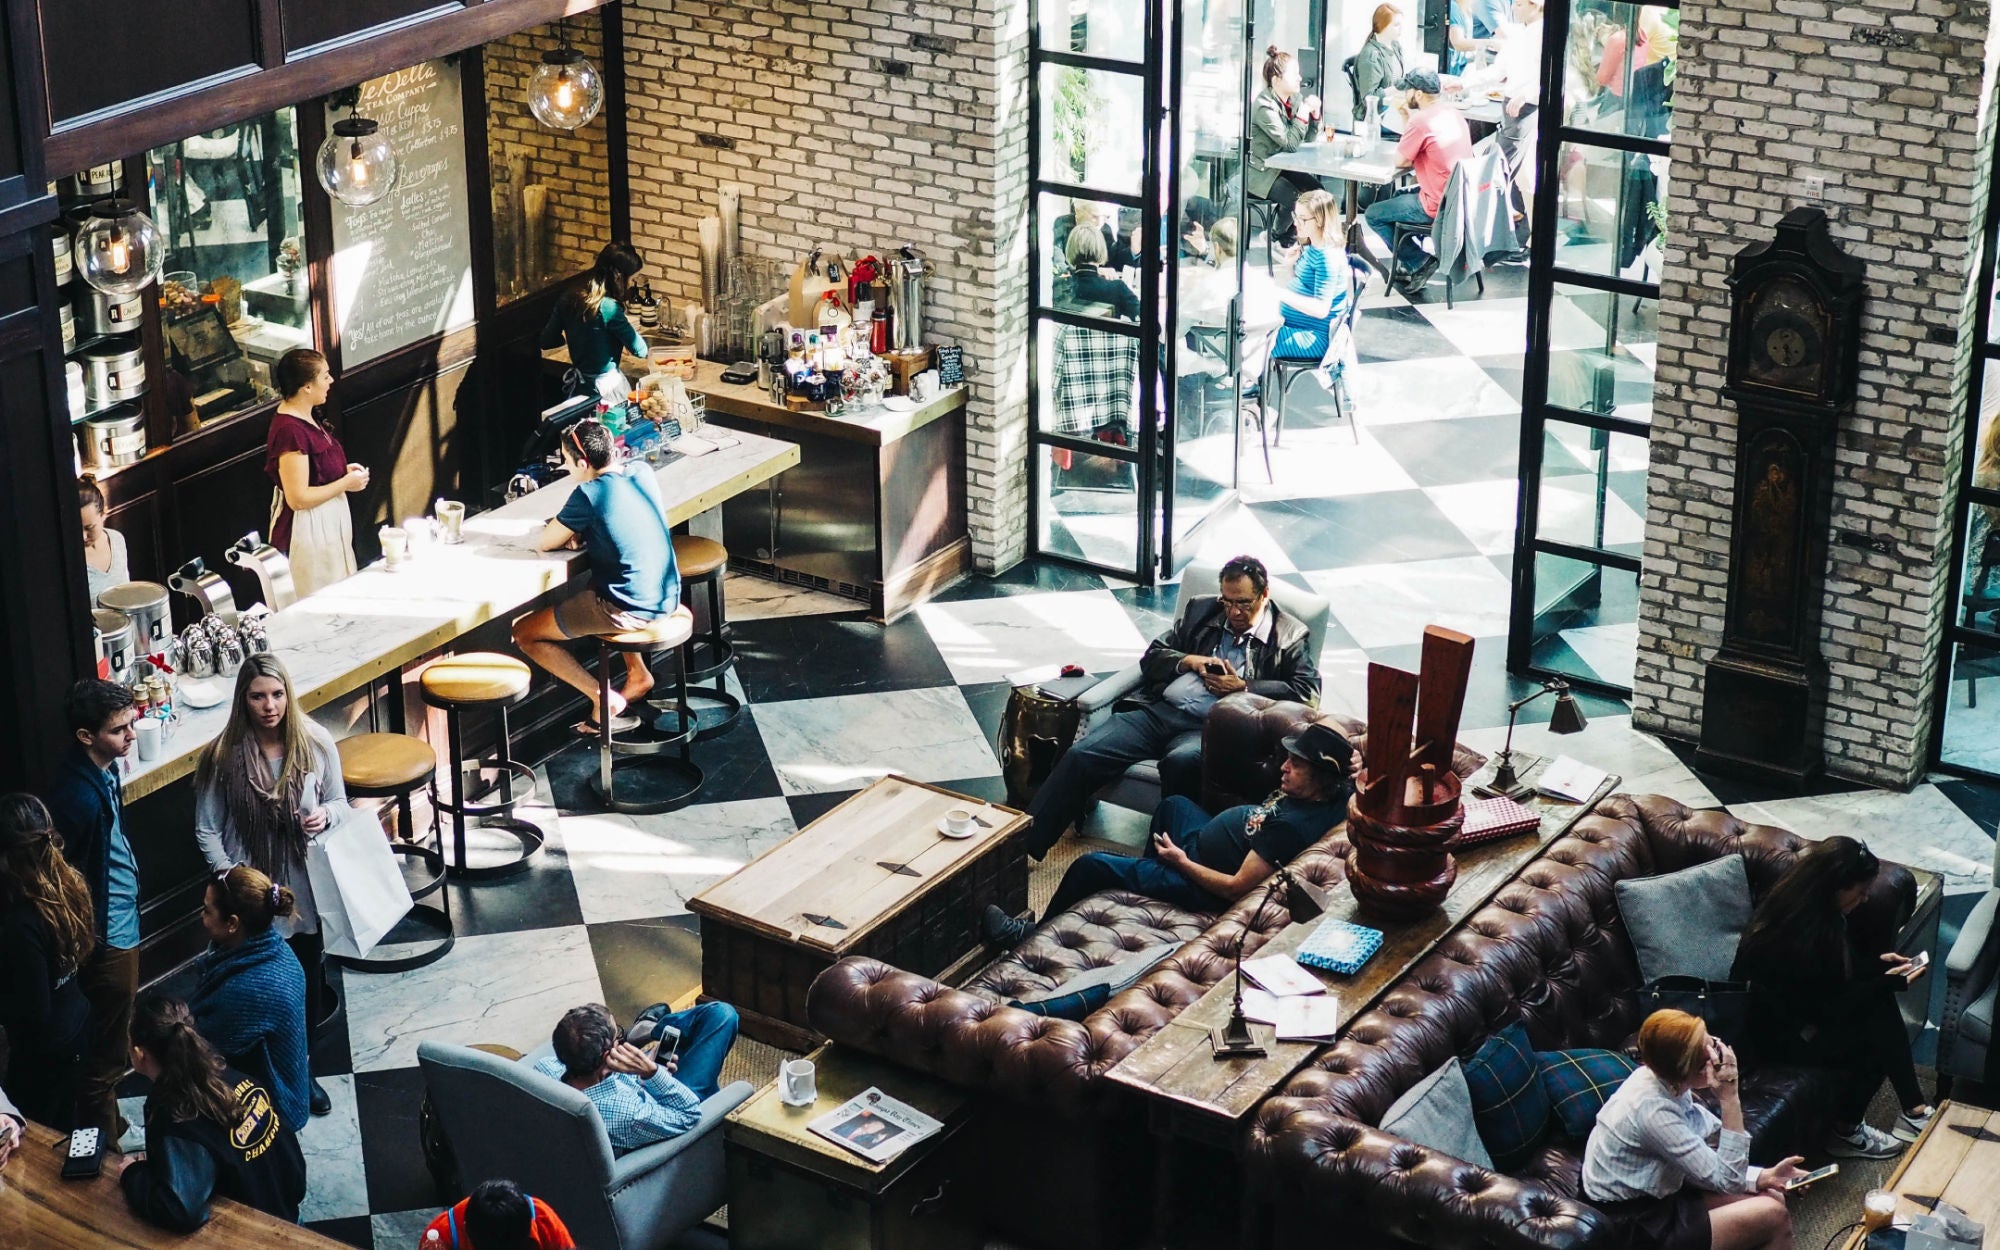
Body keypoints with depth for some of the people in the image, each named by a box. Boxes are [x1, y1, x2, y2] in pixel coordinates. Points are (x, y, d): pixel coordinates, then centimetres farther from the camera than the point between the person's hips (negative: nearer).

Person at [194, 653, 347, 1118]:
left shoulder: (316, 744, -8)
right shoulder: (224, 756, -12)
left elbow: (340, 804, 5)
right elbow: (207, 830, -5)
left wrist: (325, 815, -17)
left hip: (306, 887, 2)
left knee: (308, 982, 16)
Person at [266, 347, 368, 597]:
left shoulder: (305, 416, 5)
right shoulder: (290, 430, -26)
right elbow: (298, 498, -26)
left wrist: (344, 471, 5)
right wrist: (346, 483, -17)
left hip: (328, 521, 10)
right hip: (308, 528, -10)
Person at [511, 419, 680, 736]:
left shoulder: (588, 495, -18)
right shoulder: (642, 472, 2)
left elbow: (542, 543, -7)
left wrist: (567, 531, 13)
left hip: (630, 610, -8)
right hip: (667, 597, 8)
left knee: (523, 633, 6)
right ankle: (638, 674, 33)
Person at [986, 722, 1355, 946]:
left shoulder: (1291, 826, -37)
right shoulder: (1335, 793, -12)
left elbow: (1236, 887, -32)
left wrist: (1179, 860, -21)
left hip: (1199, 884, -10)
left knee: (1090, 865, -3)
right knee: (1173, 803, 34)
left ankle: (1034, 934, 21)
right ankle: (1146, 871, 54)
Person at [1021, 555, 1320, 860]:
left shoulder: (1290, 636, 9)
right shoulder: (1201, 611, 20)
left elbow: (1308, 692, -3)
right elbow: (1152, 657, 22)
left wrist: (1244, 687, -8)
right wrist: (1189, 661, 1)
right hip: (1159, 711, 4)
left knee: (1180, 762, -41)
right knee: (1080, 756, -17)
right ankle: (1024, 843, -18)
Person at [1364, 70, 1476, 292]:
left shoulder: (1422, 120, -20)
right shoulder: (1454, 115, 7)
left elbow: (1399, 161, -11)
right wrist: (1406, 116, 13)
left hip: (1438, 206, -9)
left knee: (1373, 215, 5)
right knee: (1396, 197, 30)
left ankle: (1418, 262, 1)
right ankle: (1414, 262, 23)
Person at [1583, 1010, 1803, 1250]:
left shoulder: (1665, 1080, -4)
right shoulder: (1652, 1109, -30)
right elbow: (1728, 1180, -24)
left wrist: (1764, 1177, -10)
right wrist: (1730, 1098, -29)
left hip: (1656, 1196, 9)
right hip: (1636, 1228, -9)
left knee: (1773, 1197, 8)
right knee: (1774, 1217, -9)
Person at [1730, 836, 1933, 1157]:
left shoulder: (1807, 909, -4)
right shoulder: (1801, 935, -32)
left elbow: (1841, 965, 15)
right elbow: (1831, 1007, -22)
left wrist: (1878, 962, 2)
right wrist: (1889, 983, -14)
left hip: (1797, 1007, 9)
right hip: (1774, 1033, -9)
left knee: (1881, 1007, -6)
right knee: (1876, 1039, -11)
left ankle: (1913, 1109, -1)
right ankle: (1846, 1133, 4)